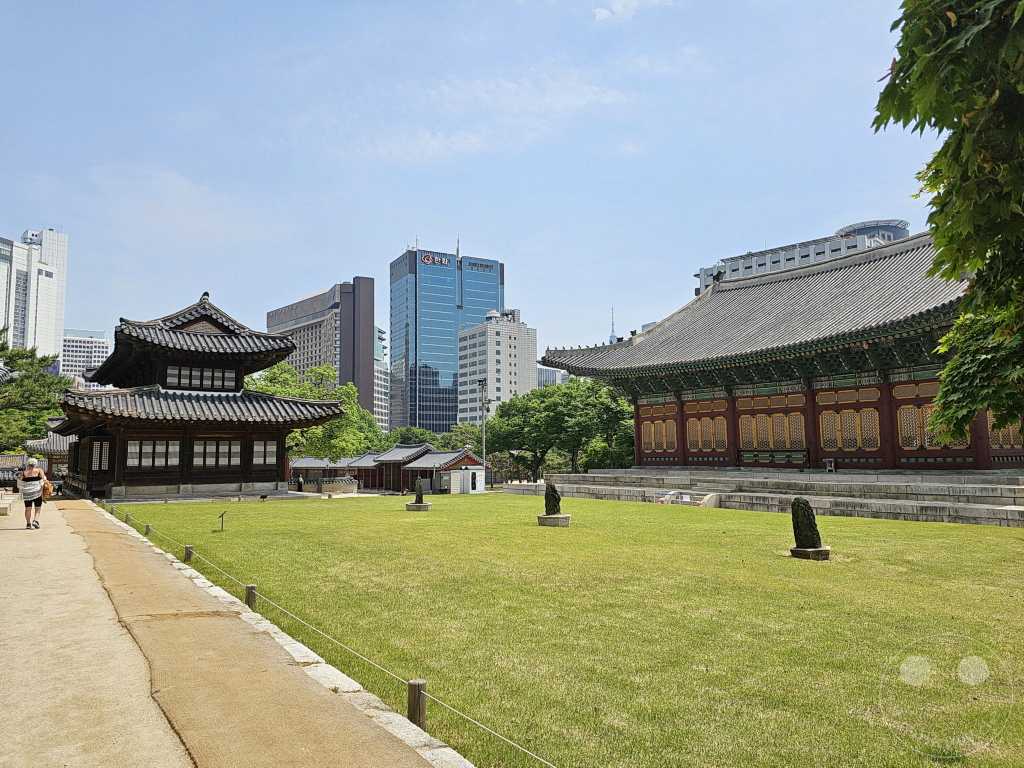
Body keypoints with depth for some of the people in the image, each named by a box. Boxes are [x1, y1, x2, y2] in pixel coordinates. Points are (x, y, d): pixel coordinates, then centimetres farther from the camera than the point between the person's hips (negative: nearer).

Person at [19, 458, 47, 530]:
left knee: (28, 508, 10)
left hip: (27, 492, 2)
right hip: (37, 492, -2)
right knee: (38, 507, 7)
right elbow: (44, 480, -8)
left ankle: (28, 523, 10)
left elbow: (19, 483, 0)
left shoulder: (24, 473, 4)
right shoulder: (39, 471, 0)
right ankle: (35, 520, -13)